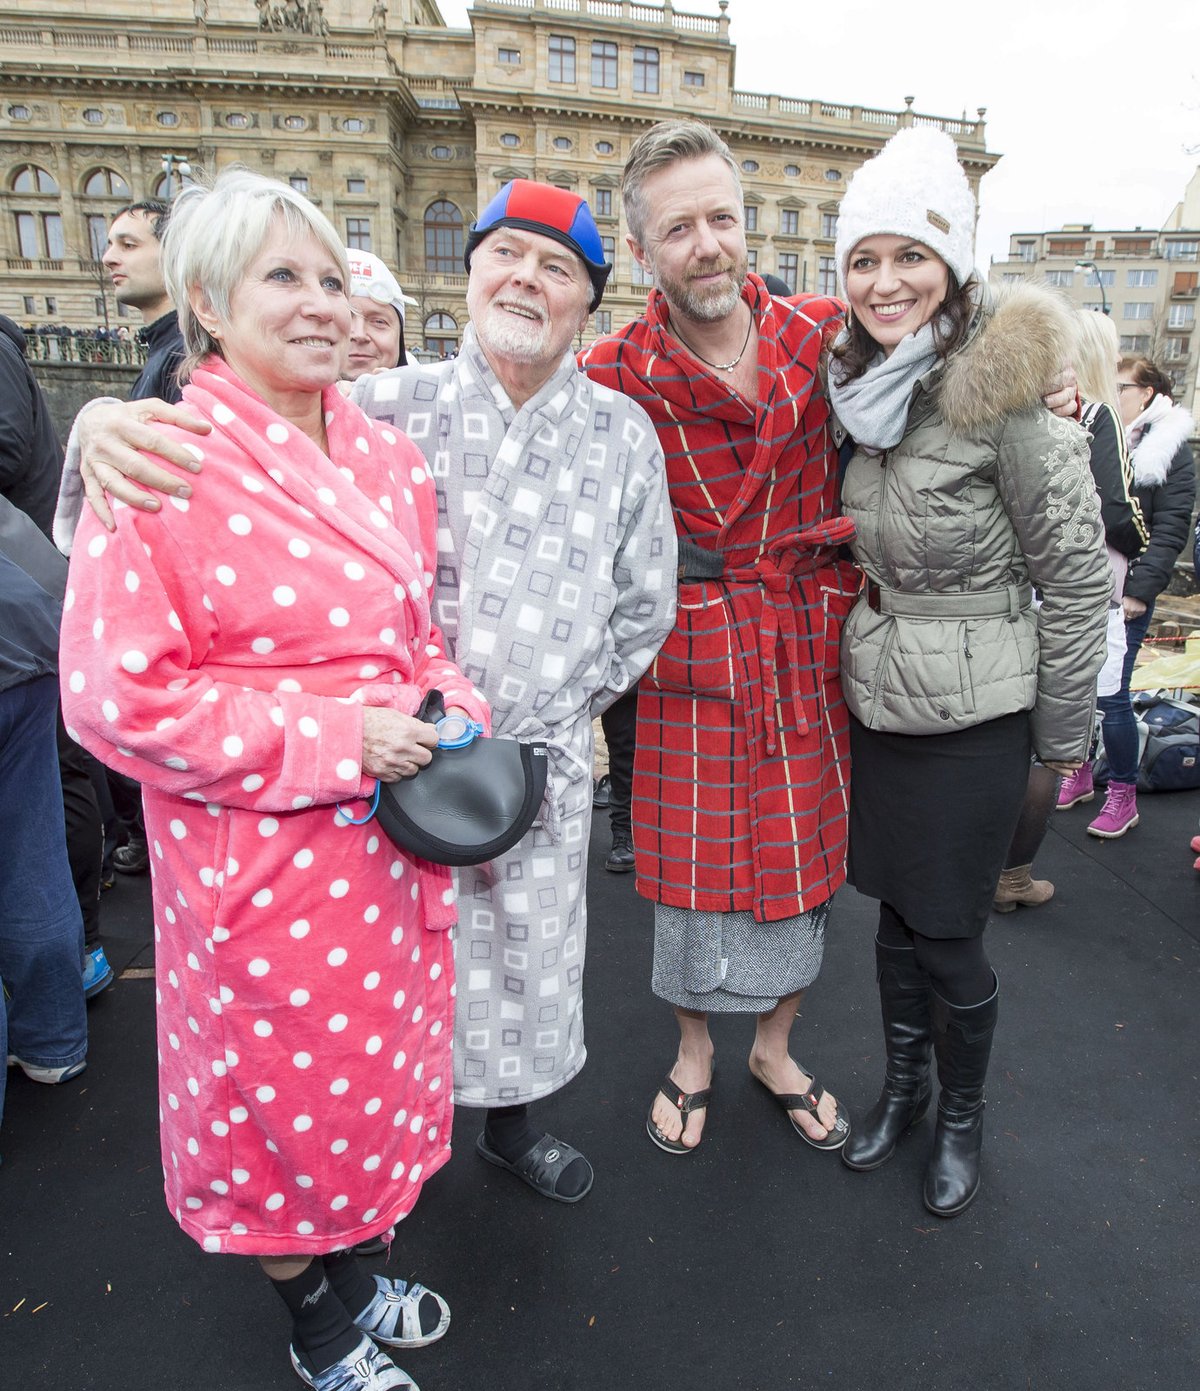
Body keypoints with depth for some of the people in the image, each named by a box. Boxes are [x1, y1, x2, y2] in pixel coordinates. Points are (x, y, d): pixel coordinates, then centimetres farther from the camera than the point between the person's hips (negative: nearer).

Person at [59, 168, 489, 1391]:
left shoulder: (385, 458, 6)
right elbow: (116, 693, -18)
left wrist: (449, 714, -3)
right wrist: (334, 739, -21)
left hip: (390, 839, 7)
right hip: (261, 859, -6)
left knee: (374, 1066, 22)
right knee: (283, 1088, 15)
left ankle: (346, 1276, 51)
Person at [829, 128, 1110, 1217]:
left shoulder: (1001, 393, -16)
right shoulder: (860, 389, 4)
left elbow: (1079, 575, -11)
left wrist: (1062, 734, -6)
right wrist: (867, 646, 14)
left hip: (974, 716, -6)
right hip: (878, 705, 6)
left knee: (951, 940, 7)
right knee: (897, 914, 18)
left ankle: (963, 1116, 35)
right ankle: (903, 1086, 41)